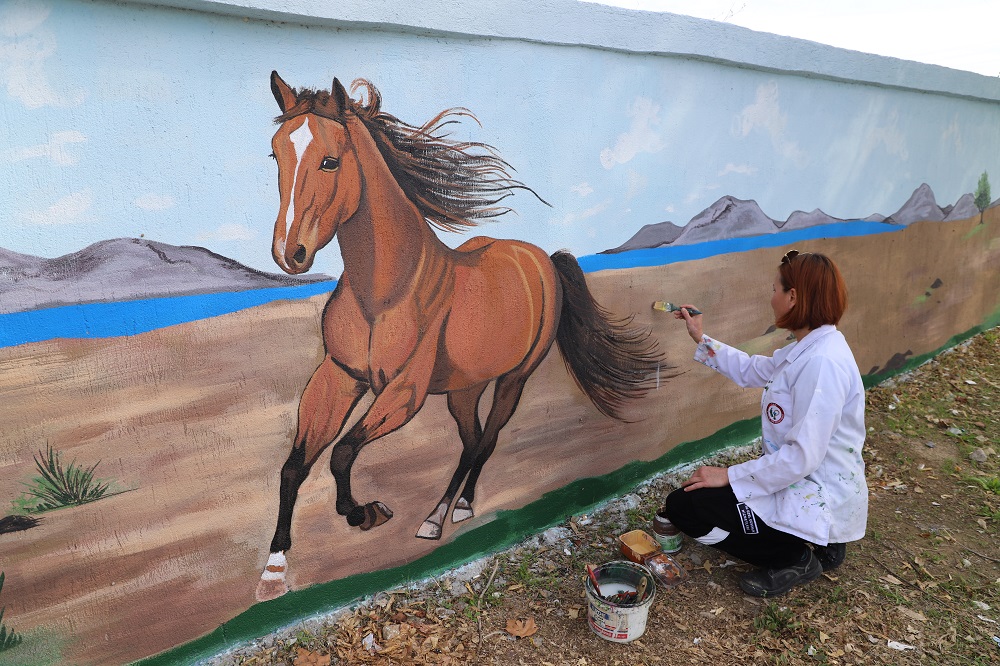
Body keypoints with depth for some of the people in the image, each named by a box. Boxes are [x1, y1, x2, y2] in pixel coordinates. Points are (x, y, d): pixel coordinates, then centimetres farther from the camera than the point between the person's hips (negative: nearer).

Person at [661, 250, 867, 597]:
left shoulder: (823, 363, -28)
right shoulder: (806, 349, 2)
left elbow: (802, 458, -29)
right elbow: (752, 370, 19)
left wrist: (730, 476, -21)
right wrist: (701, 339, 17)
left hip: (816, 500, -10)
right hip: (800, 482, 10)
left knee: (682, 505, -10)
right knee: (693, 494, 21)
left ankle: (795, 559, 0)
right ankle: (814, 544, 17)